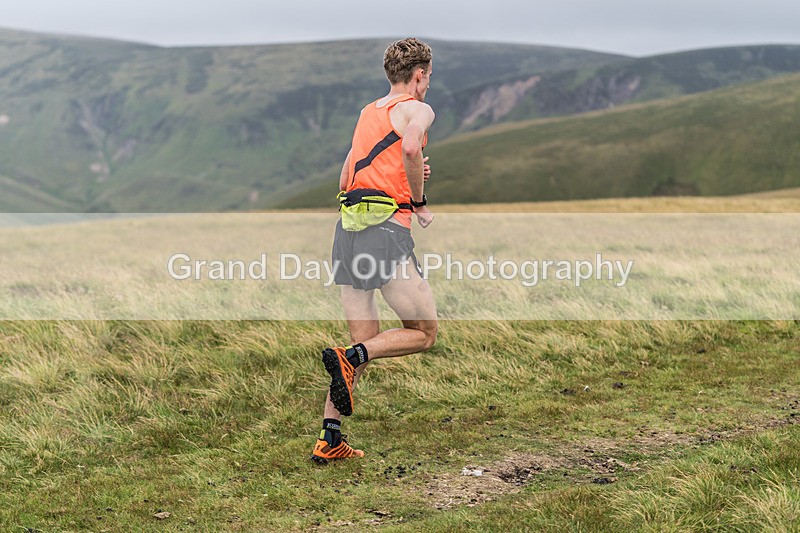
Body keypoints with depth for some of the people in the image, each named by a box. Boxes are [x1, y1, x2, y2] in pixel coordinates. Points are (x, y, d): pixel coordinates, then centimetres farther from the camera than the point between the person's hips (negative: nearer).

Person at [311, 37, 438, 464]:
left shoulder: (368, 112, 23)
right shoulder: (417, 109, 1)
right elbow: (410, 147, -24)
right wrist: (419, 202, -9)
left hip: (347, 229, 7)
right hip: (386, 231, -7)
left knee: (365, 343, 12)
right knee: (424, 333, 7)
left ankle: (329, 440, 6)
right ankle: (347, 358, -15)